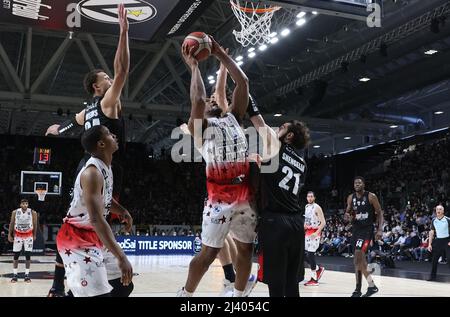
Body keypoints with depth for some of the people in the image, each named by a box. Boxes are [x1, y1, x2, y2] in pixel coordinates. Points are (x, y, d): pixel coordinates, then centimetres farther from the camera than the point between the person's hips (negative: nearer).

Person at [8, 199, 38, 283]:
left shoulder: (33, 213, -10)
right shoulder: (15, 212, -7)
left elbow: (35, 224, 1)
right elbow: (11, 224, 4)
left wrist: (34, 235, 5)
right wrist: (9, 234, 5)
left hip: (28, 236, -1)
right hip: (17, 235, 1)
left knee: (28, 255, -1)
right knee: (16, 256, 3)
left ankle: (27, 275, 6)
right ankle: (15, 275, 11)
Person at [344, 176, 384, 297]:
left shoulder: (371, 196, -8)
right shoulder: (351, 198, 6)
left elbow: (379, 213, -6)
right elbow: (348, 212, 17)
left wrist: (380, 229, -16)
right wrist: (347, 216, -8)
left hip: (367, 229, -6)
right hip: (356, 229, 6)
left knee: (358, 256, -18)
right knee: (359, 257, 9)